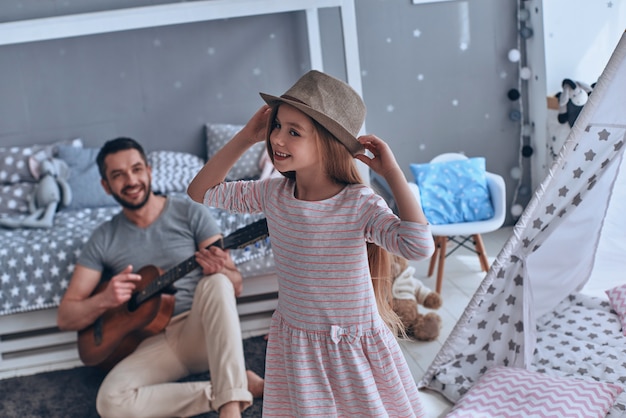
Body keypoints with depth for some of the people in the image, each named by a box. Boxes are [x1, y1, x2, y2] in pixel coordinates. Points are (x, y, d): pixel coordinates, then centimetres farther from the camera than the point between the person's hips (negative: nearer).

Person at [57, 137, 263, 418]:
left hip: (202, 332, -1)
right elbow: (65, 317, 6)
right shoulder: (104, 239, 6)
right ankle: (240, 383, -18)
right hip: (154, 340, 2)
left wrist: (220, 271, -26)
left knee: (216, 283, -32)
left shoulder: (189, 212, 1)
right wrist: (105, 300, -15)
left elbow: (235, 285, -1)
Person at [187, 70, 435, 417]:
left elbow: (419, 247, -38)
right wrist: (245, 138, -9)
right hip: (294, 345, 4)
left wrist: (392, 172, -32)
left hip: (357, 347, -4)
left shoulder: (359, 203, -23)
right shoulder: (273, 193, -9)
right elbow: (200, 192, 0)